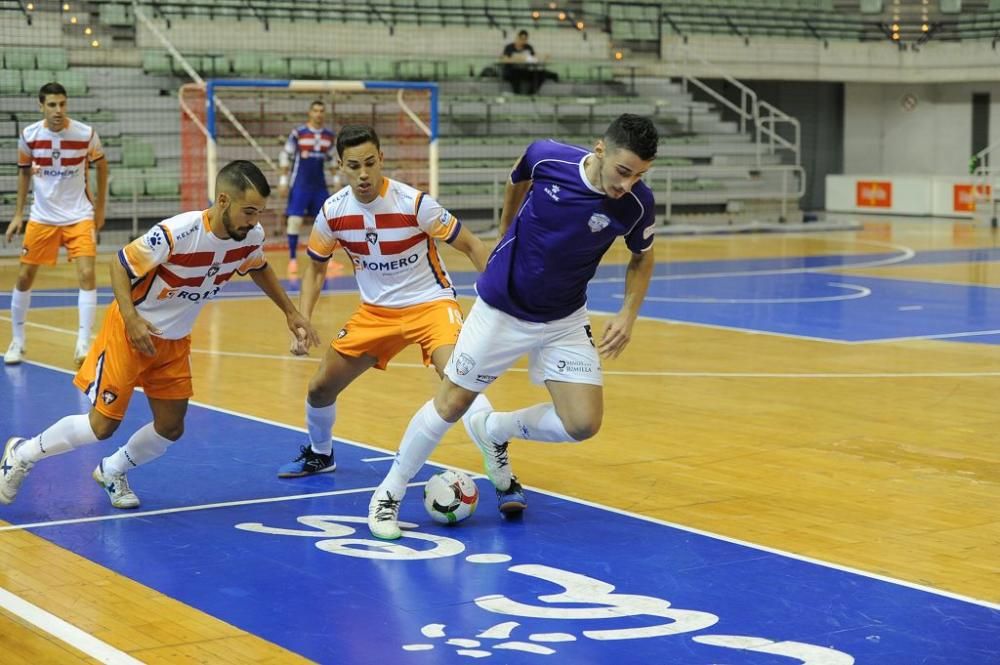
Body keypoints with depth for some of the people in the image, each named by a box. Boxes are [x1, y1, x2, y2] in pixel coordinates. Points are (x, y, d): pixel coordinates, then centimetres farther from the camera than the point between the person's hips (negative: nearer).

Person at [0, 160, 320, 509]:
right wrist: (131, 317, -31)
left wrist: (291, 312, 8)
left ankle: (112, 471, 33)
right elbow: (120, 264, -20)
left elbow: (259, 269, 11)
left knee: (171, 427, 6)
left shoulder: (251, 237, -14)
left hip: (174, 341, 6)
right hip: (130, 332, -6)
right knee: (103, 425, -4)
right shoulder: (176, 233, -32)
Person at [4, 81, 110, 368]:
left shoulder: (86, 134, -11)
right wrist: (18, 214, 8)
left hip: (79, 216, -2)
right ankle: (17, 341, 23)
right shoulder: (28, 135, -7)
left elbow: (101, 165, 6)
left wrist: (99, 208, 9)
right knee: (24, 277, 5)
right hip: (42, 217, 2)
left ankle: (84, 343, -12)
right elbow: (24, 172, 9)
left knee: (87, 274, -17)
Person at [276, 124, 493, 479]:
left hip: (430, 303, -5)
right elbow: (315, 266, 8)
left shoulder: (413, 203, -22)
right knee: (320, 387, 8)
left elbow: (472, 246, -13)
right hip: (375, 311, 5)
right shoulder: (333, 211, -10)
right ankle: (319, 454, 39)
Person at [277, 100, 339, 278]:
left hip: (319, 184, 4)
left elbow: (331, 159, 17)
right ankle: (292, 260, -1)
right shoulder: (298, 133, -8)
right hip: (300, 183, -4)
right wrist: (283, 181, -7)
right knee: (295, 219, -8)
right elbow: (285, 157, -3)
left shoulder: (329, 136, 4)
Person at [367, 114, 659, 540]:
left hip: (564, 321, 2)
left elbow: (642, 257, 3)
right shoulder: (546, 157, -22)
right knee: (452, 403, 3)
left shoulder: (636, 203, -19)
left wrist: (628, 314, -11)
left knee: (583, 424, -9)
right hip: (501, 308, -2)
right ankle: (389, 493, 23)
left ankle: (493, 430, 19)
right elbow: (517, 180, 4)